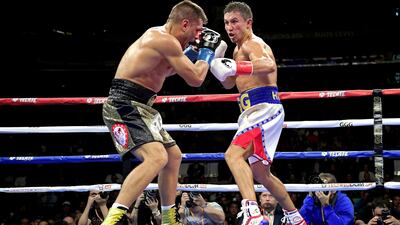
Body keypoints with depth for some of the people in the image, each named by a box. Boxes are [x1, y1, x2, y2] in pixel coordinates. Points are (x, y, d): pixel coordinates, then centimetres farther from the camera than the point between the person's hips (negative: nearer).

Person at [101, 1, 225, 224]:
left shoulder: (158, 36, 15)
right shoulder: (165, 40, -16)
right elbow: (196, 79, -14)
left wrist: (194, 51, 26)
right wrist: (207, 51, 2)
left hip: (139, 106, 11)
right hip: (124, 105, -11)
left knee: (173, 155, 21)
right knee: (156, 157, -29)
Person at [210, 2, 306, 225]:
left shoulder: (252, 43, -10)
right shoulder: (240, 49, 21)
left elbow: (269, 65, -32)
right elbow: (229, 83, 25)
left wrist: (235, 67, -45)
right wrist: (217, 58, 11)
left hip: (265, 108, -11)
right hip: (254, 111, 11)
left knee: (234, 154, -29)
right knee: (260, 172, 21)